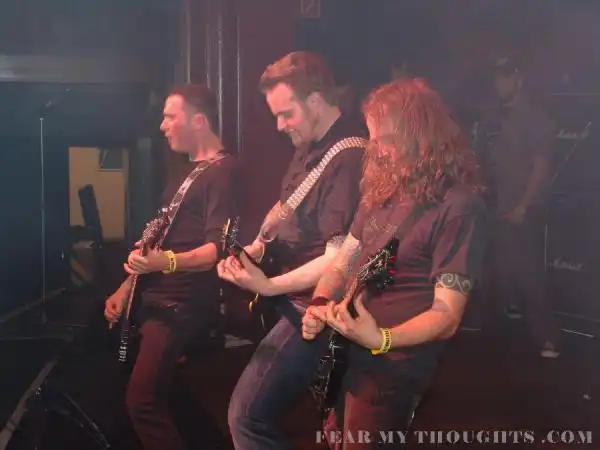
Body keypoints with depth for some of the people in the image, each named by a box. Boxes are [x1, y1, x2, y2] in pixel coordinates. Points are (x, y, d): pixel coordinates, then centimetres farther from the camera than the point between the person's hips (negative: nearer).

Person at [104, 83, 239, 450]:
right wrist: (127, 287, 15)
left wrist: (168, 262, -38)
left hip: (183, 305, -10)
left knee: (143, 401, -17)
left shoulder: (223, 171, -12)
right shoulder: (186, 172, 18)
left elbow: (219, 248, -23)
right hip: (155, 299, 10)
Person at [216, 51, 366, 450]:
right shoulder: (311, 143, 7)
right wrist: (260, 243, 7)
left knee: (248, 415, -12)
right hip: (290, 296, 10)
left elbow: (338, 258, -27)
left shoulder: (349, 158, -24)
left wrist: (269, 287, -31)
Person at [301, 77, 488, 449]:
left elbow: (447, 316, -20)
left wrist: (380, 339, -35)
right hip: (341, 349, 8)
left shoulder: (459, 207, -18)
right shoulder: (385, 188, 6)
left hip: (392, 364, -8)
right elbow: (343, 263, 12)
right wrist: (319, 306, -8)